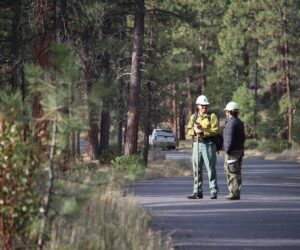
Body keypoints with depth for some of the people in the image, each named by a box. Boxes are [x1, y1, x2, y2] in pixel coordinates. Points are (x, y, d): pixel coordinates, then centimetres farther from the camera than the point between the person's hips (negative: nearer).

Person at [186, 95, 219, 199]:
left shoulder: (212, 116, 0)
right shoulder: (193, 117, 14)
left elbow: (215, 130, -10)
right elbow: (189, 131, 8)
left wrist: (203, 131, -18)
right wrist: (195, 130, -13)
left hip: (208, 144, -5)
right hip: (197, 144, 5)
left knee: (211, 168, -5)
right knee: (197, 169, 6)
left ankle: (214, 191, -1)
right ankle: (197, 192, 11)